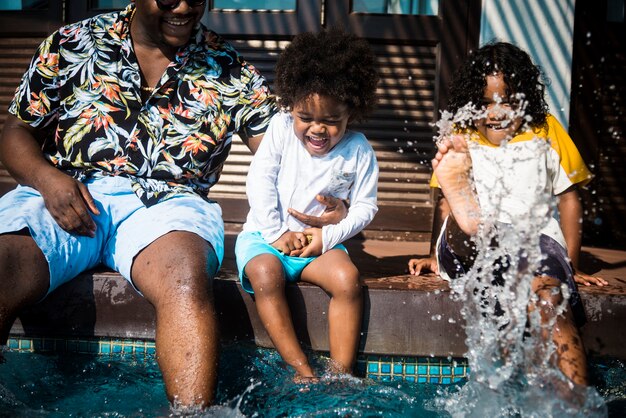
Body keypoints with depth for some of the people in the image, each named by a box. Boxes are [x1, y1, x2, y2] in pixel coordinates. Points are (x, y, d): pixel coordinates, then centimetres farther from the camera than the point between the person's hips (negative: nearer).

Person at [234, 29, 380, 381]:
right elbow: (259, 180, -4)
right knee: (265, 274, -32)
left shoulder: (358, 151, -3)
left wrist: (328, 235, -15)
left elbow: (365, 207, 0)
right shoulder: (281, 127, -2)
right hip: (265, 234, 0)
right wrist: (276, 233, -12)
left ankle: (341, 373, -19)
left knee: (347, 277, -28)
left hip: (319, 242, 1)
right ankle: (303, 372, -29)